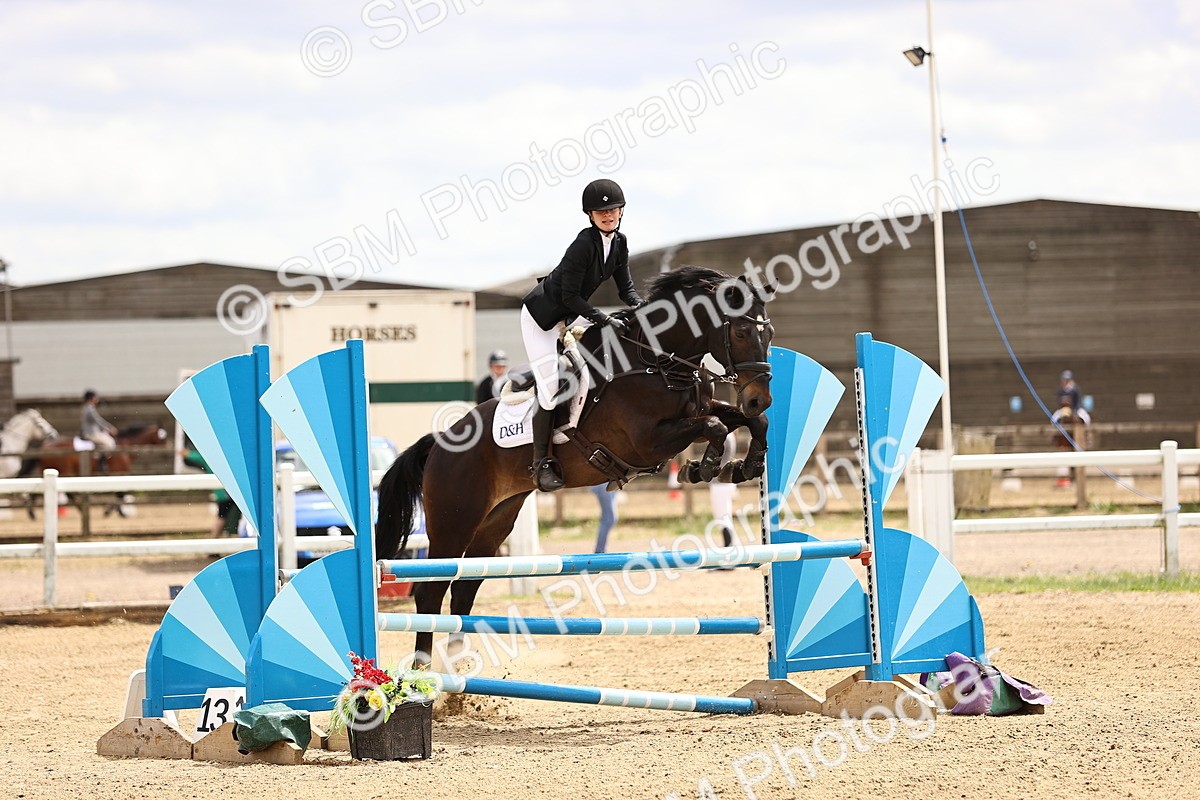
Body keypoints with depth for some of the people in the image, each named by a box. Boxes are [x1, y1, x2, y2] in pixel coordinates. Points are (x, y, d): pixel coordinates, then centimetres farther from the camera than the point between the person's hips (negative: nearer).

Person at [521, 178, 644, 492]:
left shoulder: (619, 242, -3)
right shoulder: (585, 243, -27)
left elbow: (625, 288, 3)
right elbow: (570, 295, -27)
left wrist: (640, 306, -18)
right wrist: (605, 320, -30)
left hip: (572, 315, 8)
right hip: (541, 315, -8)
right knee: (551, 386, -14)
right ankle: (541, 463, -5)